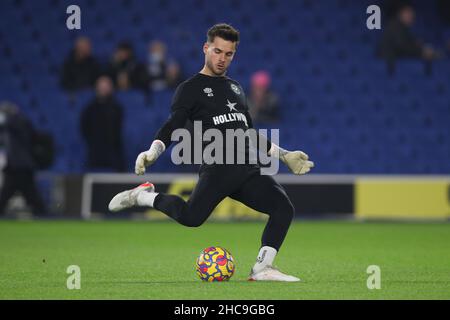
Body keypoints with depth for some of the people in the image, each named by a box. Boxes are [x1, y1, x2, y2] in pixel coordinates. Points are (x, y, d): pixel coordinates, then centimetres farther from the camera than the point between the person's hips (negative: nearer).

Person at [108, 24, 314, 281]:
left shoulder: (236, 88, 26)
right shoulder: (190, 89, 7)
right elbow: (172, 127, -4)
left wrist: (285, 156, 33)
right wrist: (152, 153, -23)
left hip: (248, 169, 6)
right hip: (217, 169, -6)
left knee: (284, 207, -14)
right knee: (191, 217, -28)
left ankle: (262, 269, -6)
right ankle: (143, 196, -2)